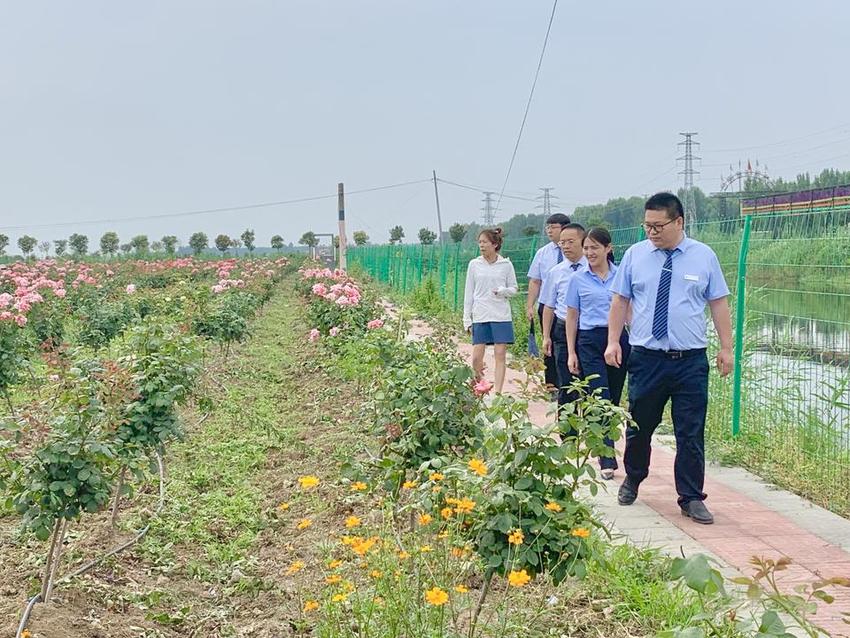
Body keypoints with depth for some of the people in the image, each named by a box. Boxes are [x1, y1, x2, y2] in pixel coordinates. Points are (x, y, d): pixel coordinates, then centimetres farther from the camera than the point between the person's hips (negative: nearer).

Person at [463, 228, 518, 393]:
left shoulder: (506, 265, 1)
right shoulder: (474, 264, 5)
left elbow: (513, 289, 7)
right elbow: (469, 293, 9)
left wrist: (503, 291, -16)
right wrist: (467, 319, 6)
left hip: (501, 316, -1)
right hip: (480, 316, 1)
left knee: (500, 355, -2)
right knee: (477, 358, -1)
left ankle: (498, 393, 3)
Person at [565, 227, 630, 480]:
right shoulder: (578, 279, 4)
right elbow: (572, 317, 8)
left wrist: (633, 343, 4)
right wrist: (571, 353, 5)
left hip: (619, 338, 2)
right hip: (590, 341, -1)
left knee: (613, 400, 7)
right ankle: (608, 460, -9)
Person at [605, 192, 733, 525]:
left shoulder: (704, 256, 1)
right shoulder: (635, 254, 3)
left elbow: (718, 302, 4)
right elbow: (620, 300, 6)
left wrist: (726, 347, 1)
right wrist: (613, 341, 0)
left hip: (691, 361, -1)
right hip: (645, 358, 1)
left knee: (691, 433, 2)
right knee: (639, 426, 13)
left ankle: (692, 498, 15)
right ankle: (632, 480, 37)